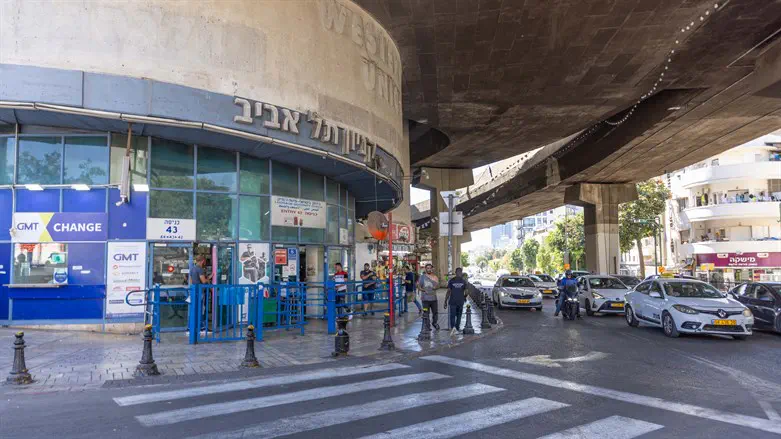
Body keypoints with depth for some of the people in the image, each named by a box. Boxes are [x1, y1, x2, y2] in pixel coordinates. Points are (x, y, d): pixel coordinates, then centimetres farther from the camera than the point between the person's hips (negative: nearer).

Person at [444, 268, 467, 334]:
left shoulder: (451, 281, -3)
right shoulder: (463, 281, -3)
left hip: (453, 301, 0)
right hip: (460, 301, 0)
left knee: (452, 315, 4)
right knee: (459, 315, 12)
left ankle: (453, 327, -10)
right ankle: (457, 327, 15)